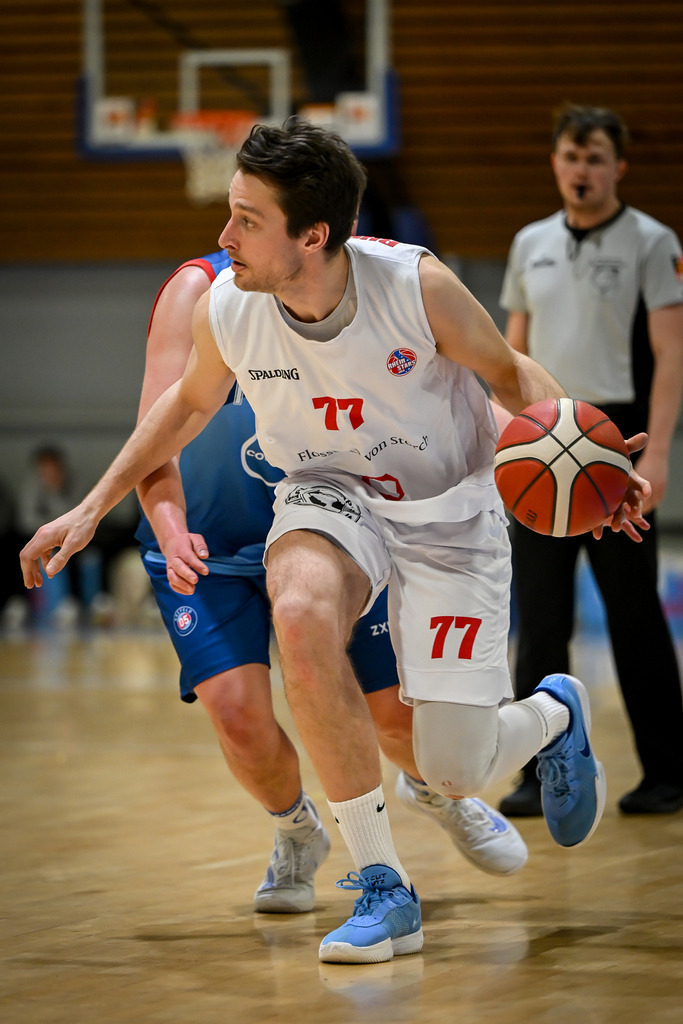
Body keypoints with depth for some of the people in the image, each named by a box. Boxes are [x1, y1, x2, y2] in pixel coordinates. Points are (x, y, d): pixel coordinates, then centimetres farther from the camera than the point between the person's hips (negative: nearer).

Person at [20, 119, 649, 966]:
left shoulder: (418, 287, -28)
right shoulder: (225, 310, -18)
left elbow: (512, 374, -8)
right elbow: (191, 402, 6)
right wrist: (93, 506, 6)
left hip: (448, 511, -2)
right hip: (330, 497, 2)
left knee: (455, 774, -6)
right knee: (301, 613, -35)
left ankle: (553, 713, 35)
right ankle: (383, 889, -22)